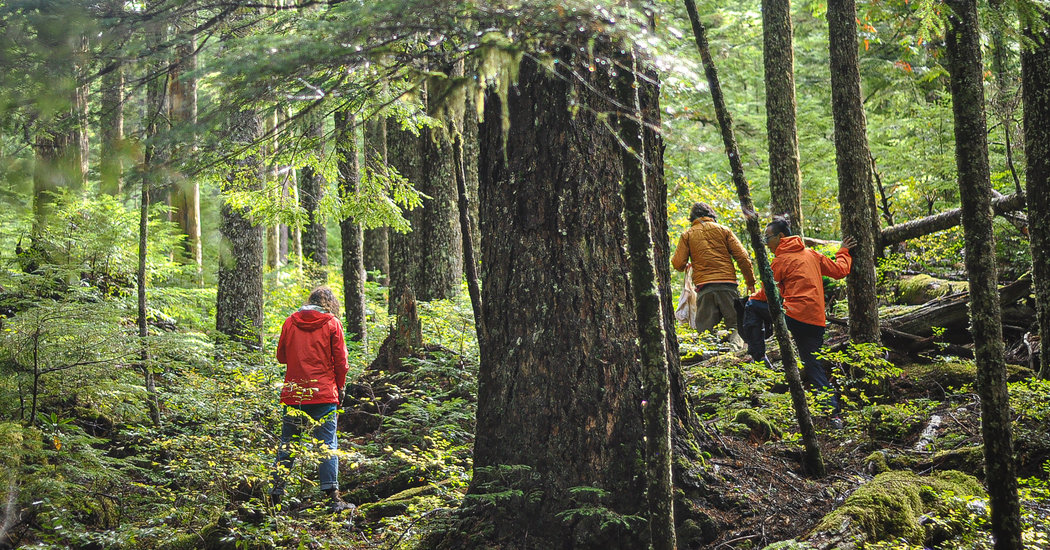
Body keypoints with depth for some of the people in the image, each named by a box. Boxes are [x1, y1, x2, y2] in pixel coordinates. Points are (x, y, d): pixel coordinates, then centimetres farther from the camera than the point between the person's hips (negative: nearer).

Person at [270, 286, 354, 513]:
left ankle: (277, 489, 10)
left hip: (294, 392, 3)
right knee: (327, 445, -1)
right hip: (324, 393, -3)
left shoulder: (290, 322, 6)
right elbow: (340, 360, -1)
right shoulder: (332, 324, -1)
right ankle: (332, 497, -5)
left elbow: (281, 356, 13)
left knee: (287, 443, 12)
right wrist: (340, 387, 11)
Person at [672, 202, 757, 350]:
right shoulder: (723, 230, 11)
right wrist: (750, 281, 11)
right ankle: (736, 343, -24)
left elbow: (679, 264, 5)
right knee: (735, 322, 4)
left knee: (705, 329, 2)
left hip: (704, 287, 0)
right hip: (727, 283, 0)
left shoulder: (687, 235, 10)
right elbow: (742, 256, 5)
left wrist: (687, 265, 29)